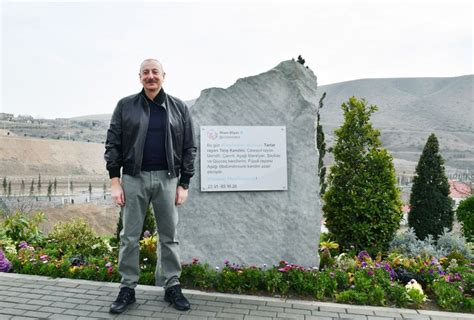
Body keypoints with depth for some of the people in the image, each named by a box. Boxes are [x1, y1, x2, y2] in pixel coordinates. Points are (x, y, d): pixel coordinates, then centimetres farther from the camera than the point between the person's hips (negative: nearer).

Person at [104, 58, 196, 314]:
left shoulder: (179, 108, 6)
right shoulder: (125, 106, 5)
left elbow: (189, 148, 5)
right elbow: (113, 144, 3)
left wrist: (184, 184, -1)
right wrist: (114, 181, -4)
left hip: (167, 179, 0)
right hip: (134, 178, 0)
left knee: (169, 236, 7)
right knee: (129, 236, 6)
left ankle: (172, 286, 20)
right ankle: (127, 288, 20)